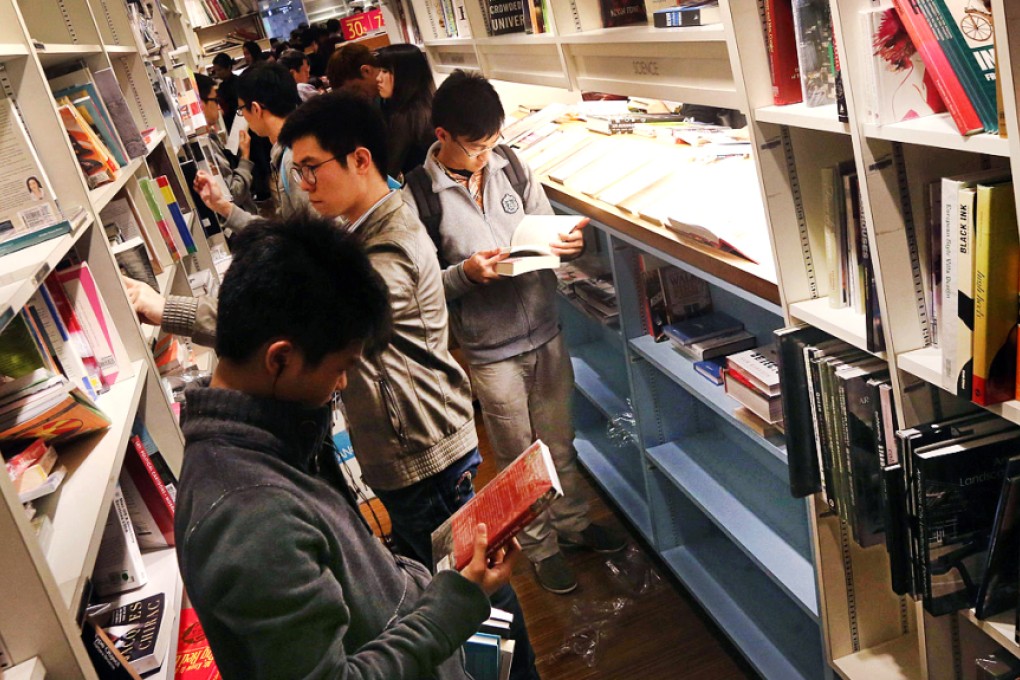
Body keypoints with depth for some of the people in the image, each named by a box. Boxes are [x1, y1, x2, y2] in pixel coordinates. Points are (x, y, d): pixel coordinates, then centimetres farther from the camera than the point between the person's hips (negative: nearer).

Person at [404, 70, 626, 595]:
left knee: (559, 439, 20)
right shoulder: (419, 195, -13)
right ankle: (540, 546, 34)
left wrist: (568, 244, -13)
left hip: (546, 329, 4)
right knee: (518, 457, 13)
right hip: (489, 348, -4)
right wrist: (465, 273, -27)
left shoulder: (509, 164, -2)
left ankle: (573, 522, 43)